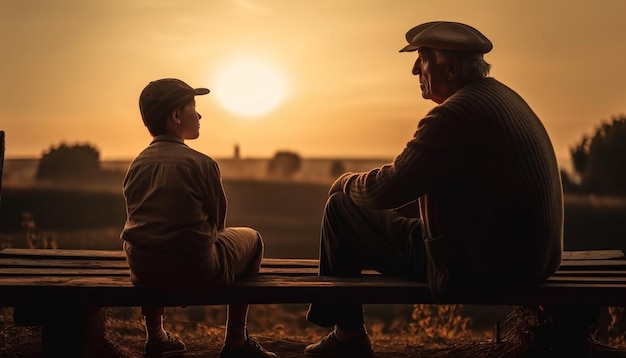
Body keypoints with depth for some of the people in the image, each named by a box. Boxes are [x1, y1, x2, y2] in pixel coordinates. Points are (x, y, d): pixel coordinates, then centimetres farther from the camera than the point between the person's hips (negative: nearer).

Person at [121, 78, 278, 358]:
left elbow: (139, 223, 12)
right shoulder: (202, 164, -10)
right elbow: (217, 223, -1)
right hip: (196, 274, -5)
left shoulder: (136, 165, 4)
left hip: (143, 273, 5)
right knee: (250, 238, 22)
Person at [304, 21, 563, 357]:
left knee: (340, 208, 0)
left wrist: (346, 183, 4)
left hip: (477, 267, -10)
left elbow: (385, 190, -18)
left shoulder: (455, 113, -21)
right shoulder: (503, 97, 11)